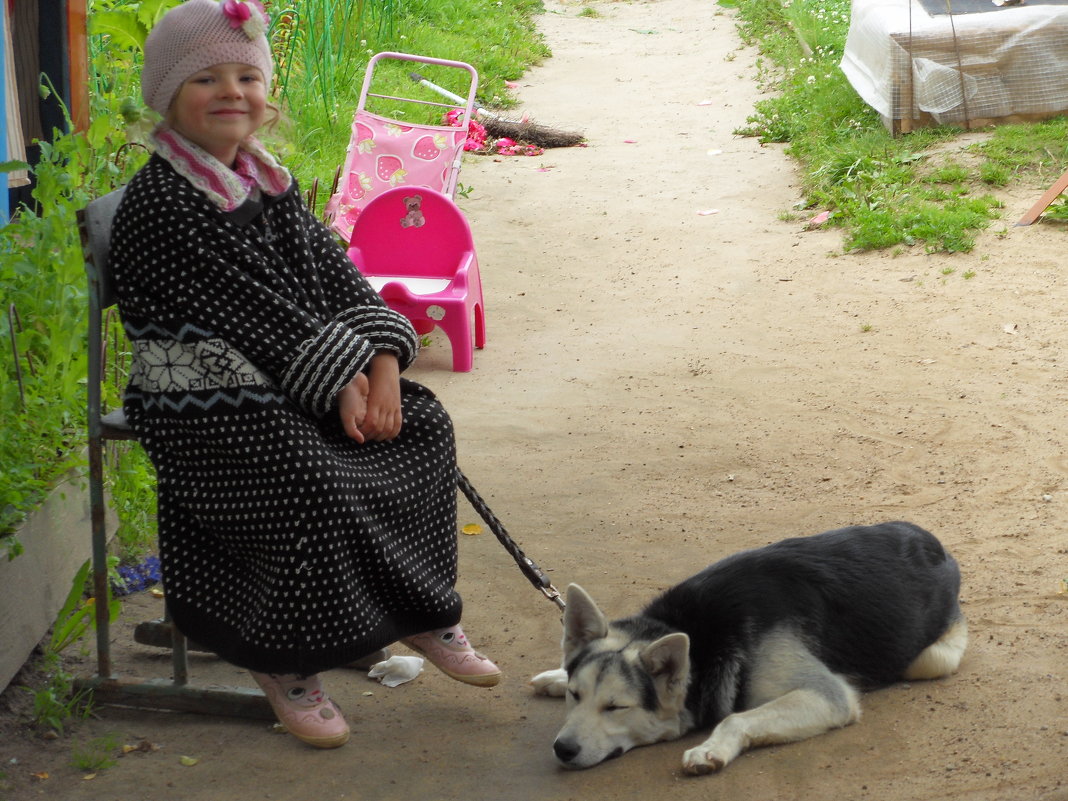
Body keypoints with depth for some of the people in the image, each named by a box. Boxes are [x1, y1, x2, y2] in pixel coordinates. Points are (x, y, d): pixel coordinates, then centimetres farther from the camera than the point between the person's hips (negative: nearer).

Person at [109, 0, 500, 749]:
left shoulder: (269, 182, 12)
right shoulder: (159, 202, -14)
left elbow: (333, 270, 6)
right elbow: (249, 305, -19)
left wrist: (382, 363, -10)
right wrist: (339, 381, -19)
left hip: (292, 384, 8)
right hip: (206, 403, -8)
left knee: (419, 424, -5)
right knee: (308, 479, -30)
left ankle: (422, 614, 7)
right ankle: (284, 665, -12)